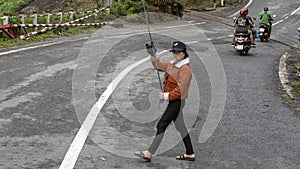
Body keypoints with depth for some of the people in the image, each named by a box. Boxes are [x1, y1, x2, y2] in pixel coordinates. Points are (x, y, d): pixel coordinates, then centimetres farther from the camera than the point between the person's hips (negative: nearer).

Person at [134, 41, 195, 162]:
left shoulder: (185, 69, -17)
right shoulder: (172, 64, 11)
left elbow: (180, 89, -22)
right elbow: (159, 66, 26)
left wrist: (167, 96, -23)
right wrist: (153, 55, 11)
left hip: (178, 101, -9)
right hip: (173, 101, 9)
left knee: (161, 125, -9)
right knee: (181, 128, 14)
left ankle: (149, 154, -6)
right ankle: (190, 154, 22)